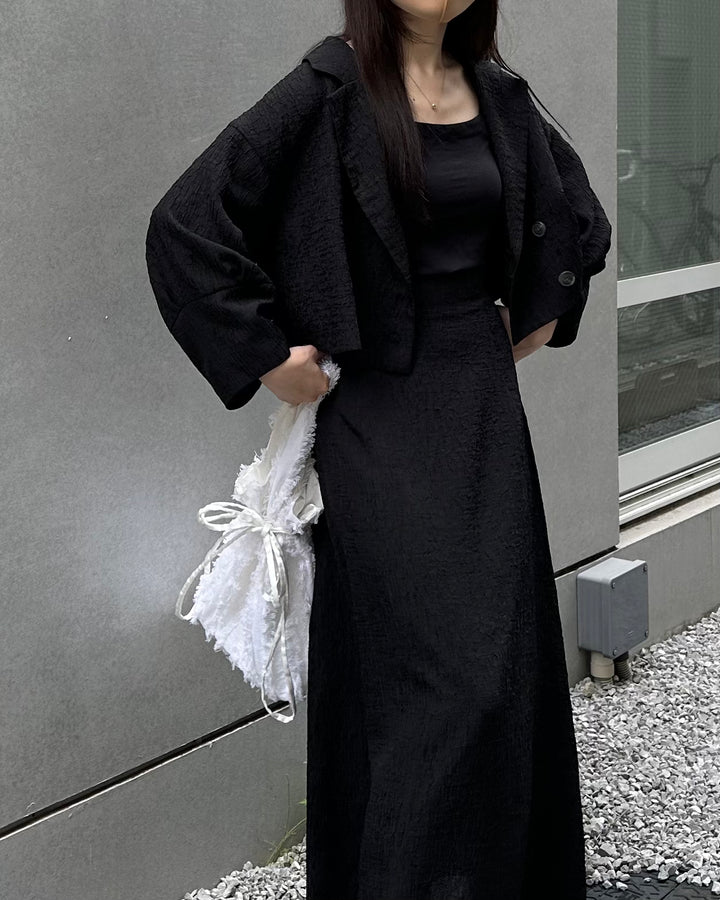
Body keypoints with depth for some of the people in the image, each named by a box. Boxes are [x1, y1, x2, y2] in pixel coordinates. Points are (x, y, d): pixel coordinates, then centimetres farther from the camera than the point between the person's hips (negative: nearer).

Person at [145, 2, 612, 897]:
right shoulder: (326, 91, -12)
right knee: (432, 675, -7)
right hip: (380, 413, -6)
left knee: (505, 654, 12)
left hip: (484, 401, 6)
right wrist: (266, 358, -14)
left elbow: (577, 211, 24)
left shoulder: (498, 94, 6)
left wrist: (540, 311, 14)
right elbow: (185, 227, -17)